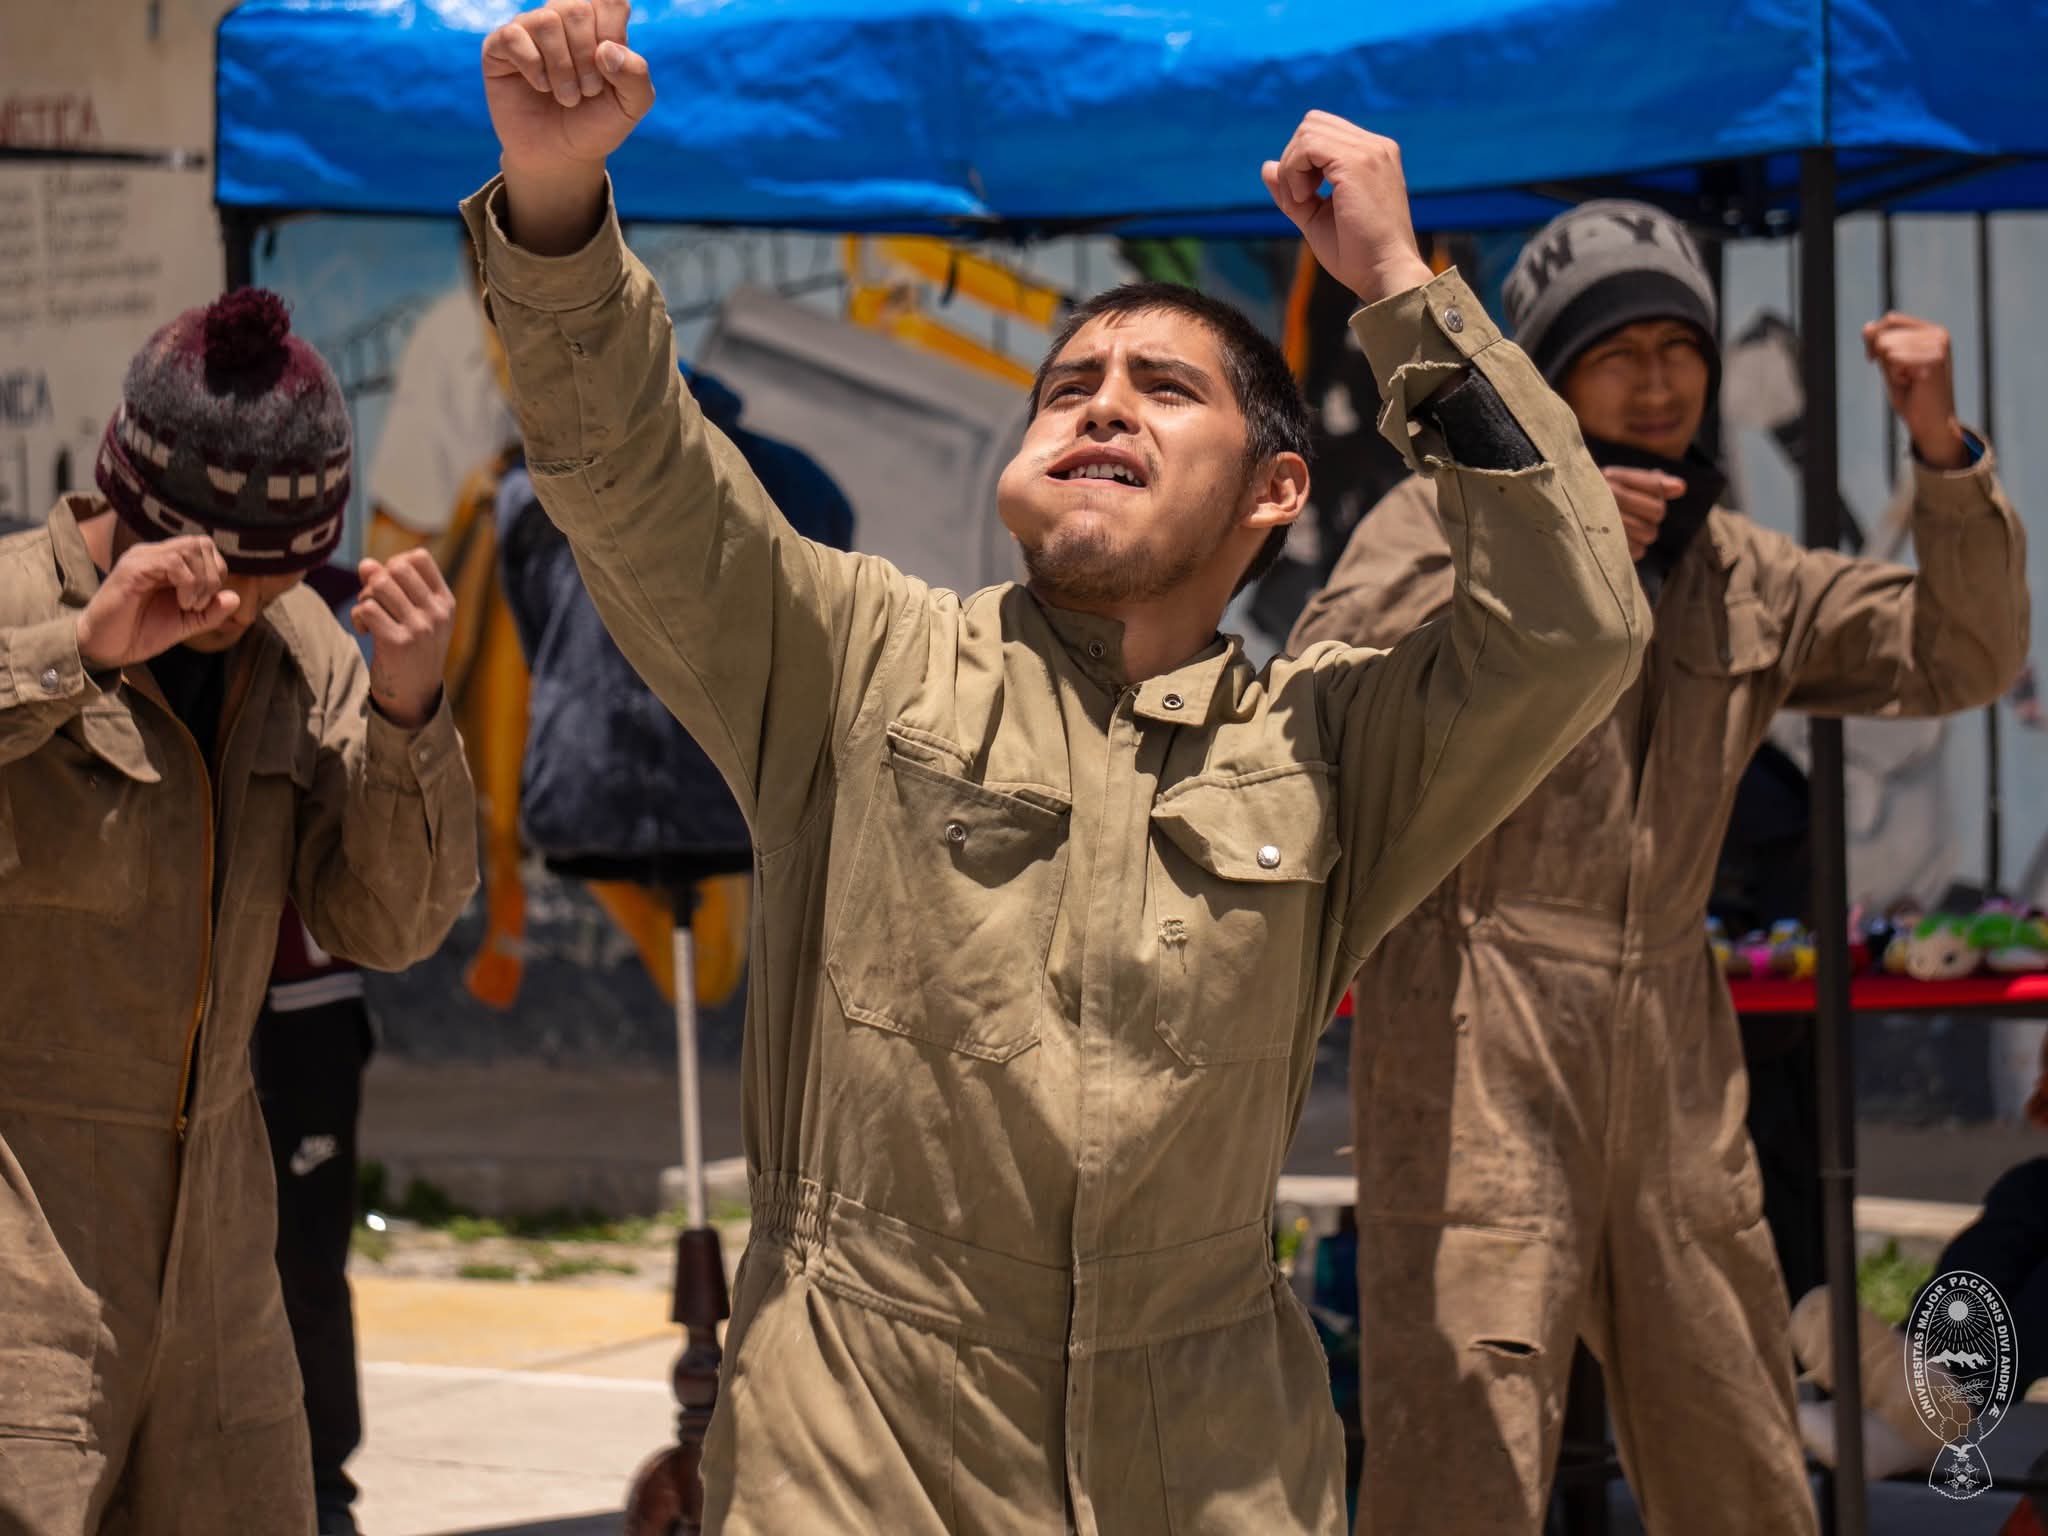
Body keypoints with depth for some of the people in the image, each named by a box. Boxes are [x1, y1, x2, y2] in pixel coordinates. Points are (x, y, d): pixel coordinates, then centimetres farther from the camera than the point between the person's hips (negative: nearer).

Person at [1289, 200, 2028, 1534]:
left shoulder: (1742, 577, 17)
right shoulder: (1452, 512, 2)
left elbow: (1963, 658, 12)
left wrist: (1944, 451, -2)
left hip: (1669, 1060, 6)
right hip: (1475, 1053, -6)